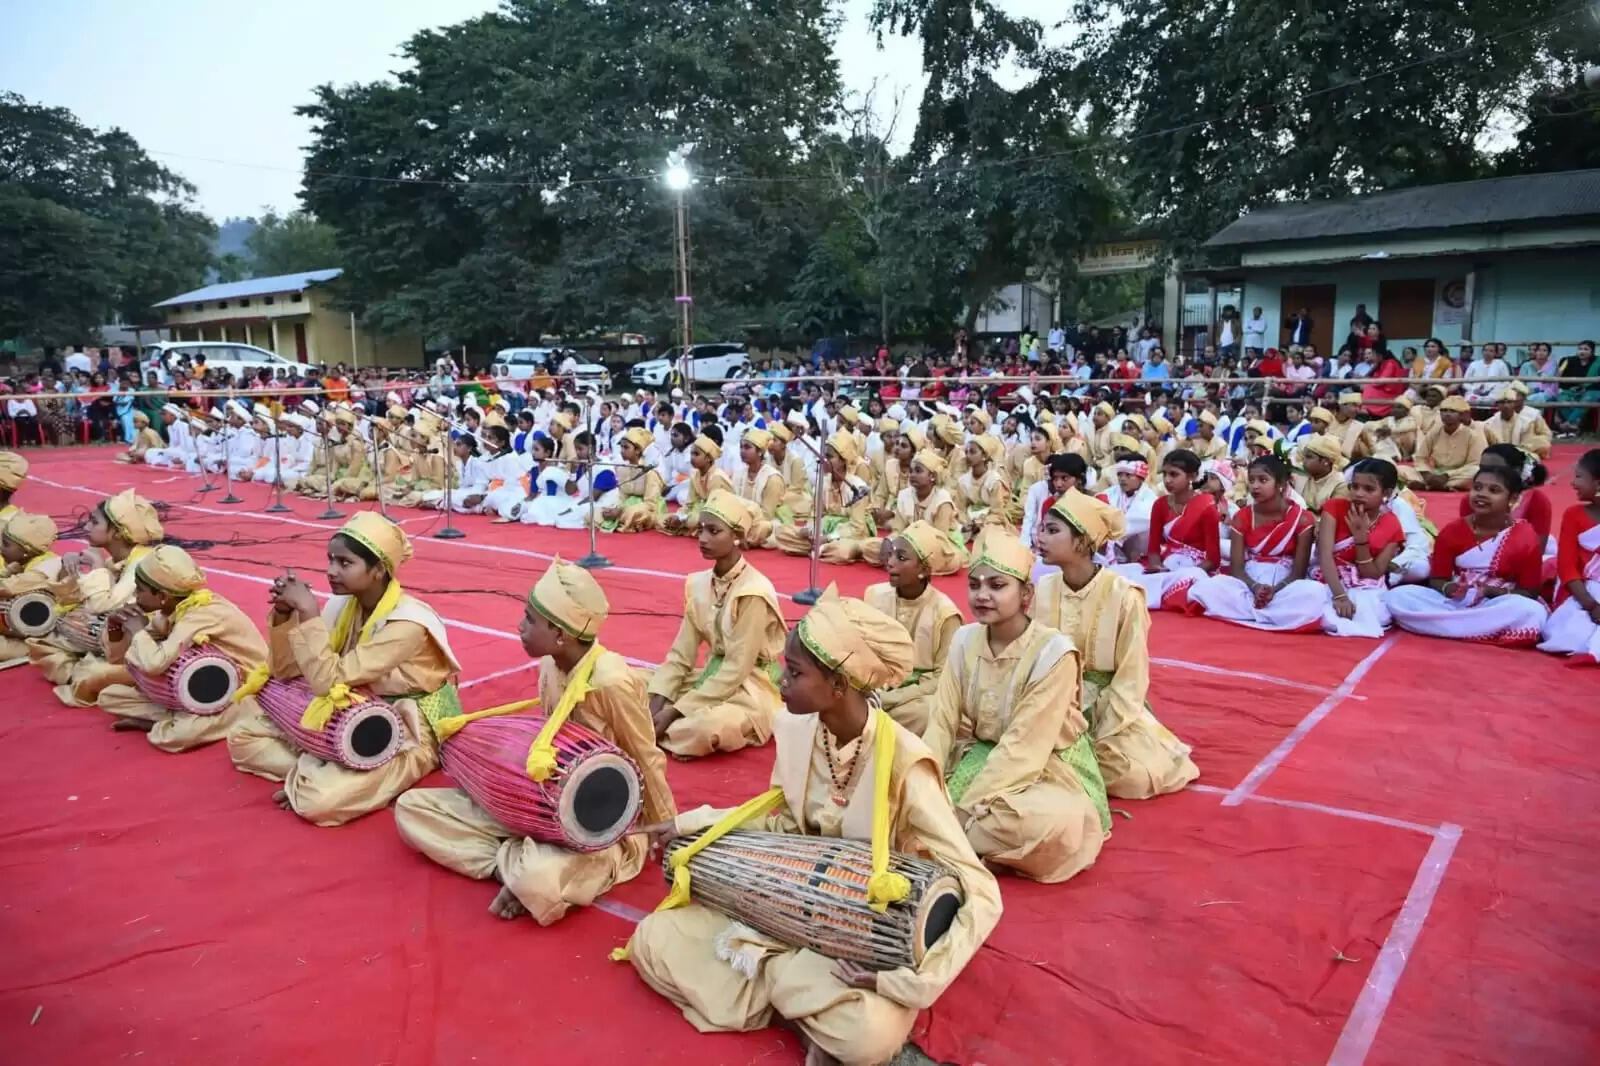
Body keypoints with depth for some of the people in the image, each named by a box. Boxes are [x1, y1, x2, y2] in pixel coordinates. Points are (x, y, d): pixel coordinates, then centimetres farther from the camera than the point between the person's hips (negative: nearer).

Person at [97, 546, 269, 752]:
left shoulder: (204, 615, -27)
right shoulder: (169, 609, -1)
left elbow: (153, 664, -40)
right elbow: (117, 658, 10)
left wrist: (137, 630, -21)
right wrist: (116, 627, -9)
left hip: (243, 693, -9)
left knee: (172, 736, -35)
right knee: (109, 697, 3)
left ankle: (164, 723, -4)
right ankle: (180, 718, -7)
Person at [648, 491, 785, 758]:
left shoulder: (753, 593, -22)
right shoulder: (698, 583, 0)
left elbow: (737, 669, -24)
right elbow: (681, 653, 1)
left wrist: (674, 711, -24)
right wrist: (657, 702, -15)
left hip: (752, 687, -7)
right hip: (715, 677, 7)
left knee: (708, 727, -37)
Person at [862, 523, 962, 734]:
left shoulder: (944, 613, -14)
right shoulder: (875, 595, -3)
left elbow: (942, 679, -12)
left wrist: (887, 699, -19)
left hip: (919, 697, -3)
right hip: (876, 688, 3)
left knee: (924, 713, -36)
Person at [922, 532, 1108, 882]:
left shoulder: (1054, 652, -23)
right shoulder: (965, 639, -5)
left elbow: (1024, 746, -25)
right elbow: (942, 721, -6)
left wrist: (966, 810, -27)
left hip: (1049, 771, -4)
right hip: (980, 759, 5)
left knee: (1053, 821, -37)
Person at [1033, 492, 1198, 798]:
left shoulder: (1124, 596, -18)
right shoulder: (1042, 589, -7)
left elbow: (1130, 679, -14)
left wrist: (1098, 740, -18)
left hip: (1112, 707, -2)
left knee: (1135, 774, -25)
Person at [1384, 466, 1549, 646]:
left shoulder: (1525, 539, -5)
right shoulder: (1452, 531, 1)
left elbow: (1529, 594, -2)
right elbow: (1437, 579, 5)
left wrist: (1494, 592, -21)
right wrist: (1449, 589, -19)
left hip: (1497, 606, -2)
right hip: (1454, 602, 2)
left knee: (1532, 612, -37)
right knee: (1397, 596, -23)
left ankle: (1451, 625, -25)